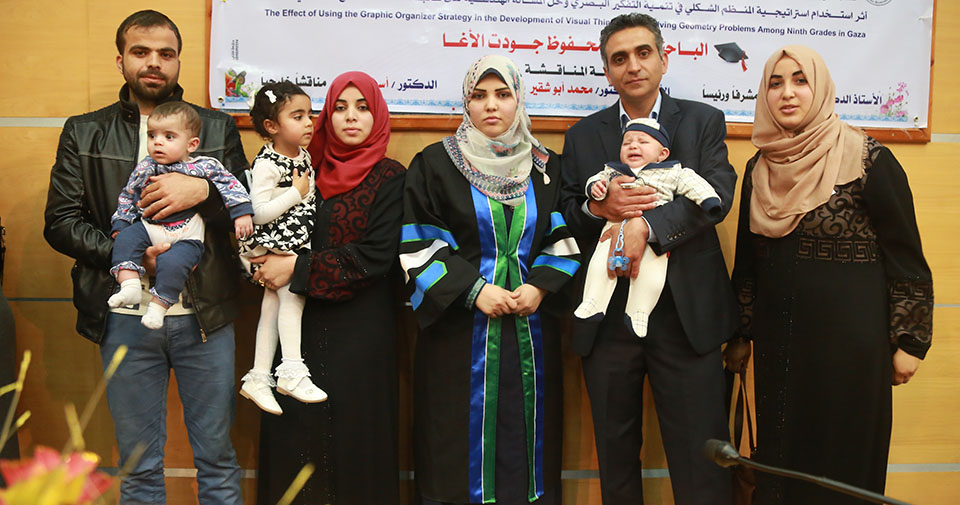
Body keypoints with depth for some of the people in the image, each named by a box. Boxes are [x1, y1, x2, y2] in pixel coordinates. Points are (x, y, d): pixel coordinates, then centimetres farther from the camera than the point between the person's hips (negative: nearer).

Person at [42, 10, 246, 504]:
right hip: (125, 318, 0)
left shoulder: (218, 128, 7)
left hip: (204, 315, 0)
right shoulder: (83, 133, 7)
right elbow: (60, 222, 2)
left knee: (217, 456, 9)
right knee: (139, 465, 12)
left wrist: (203, 192, -17)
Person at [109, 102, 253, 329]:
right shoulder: (144, 169, 9)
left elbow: (231, 185, -2)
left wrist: (242, 212, -12)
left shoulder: (204, 167, -4)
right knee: (125, 239, -19)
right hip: (149, 227, 5)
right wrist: (120, 224, 13)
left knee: (172, 262, -28)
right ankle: (129, 286, -22)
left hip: (186, 237, -5)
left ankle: (159, 305, -12)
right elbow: (128, 196, 20)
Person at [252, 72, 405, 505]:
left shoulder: (390, 178, -2)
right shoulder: (311, 170, 11)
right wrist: (271, 262, -6)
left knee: (354, 433, 1)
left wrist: (298, 268, -12)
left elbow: (375, 256, -11)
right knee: (295, 431, 3)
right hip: (304, 322, 4)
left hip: (360, 328, -4)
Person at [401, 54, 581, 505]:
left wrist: (541, 285, -8)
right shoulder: (435, 164, 1)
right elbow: (419, 247, -4)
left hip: (530, 329, 3)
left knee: (525, 441, 7)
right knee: (460, 449, 2)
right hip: (459, 330, -2)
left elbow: (565, 239, 10)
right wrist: (473, 290, -13)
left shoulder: (545, 168, 10)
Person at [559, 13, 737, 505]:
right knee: (615, 453, 14)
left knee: (700, 455, 3)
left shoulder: (703, 121, 7)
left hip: (685, 313, -1)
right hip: (607, 315, 2)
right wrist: (598, 208, -16)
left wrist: (645, 224, -22)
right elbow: (564, 221, 6)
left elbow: (716, 193, -9)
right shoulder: (582, 136, 11)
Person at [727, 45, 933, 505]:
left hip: (848, 341, -4)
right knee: (780, 460, 12)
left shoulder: (869, 161, -9)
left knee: (842, 460, 7)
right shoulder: (759, 169, 6)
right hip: (778, 341, 5)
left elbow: (906, 255, -7)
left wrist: (908, 341, -7)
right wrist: (741, 334, 15)